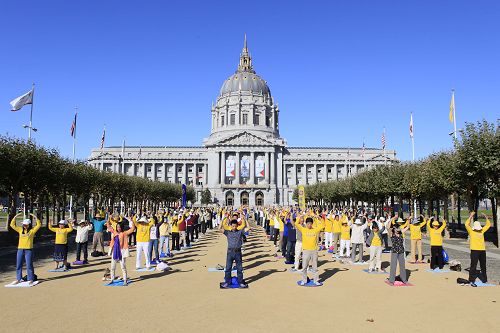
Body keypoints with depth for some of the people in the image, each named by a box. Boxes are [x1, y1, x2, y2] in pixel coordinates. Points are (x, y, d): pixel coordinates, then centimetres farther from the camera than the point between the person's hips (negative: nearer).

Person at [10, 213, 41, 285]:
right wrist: (16, 216, 1)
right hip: (20, 250, 4)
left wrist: (35, 217, -12)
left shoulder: (32, 230, 0)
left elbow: (39, 225, -9)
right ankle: (18, 279, 22)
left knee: (29, 265, -2)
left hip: (28, 250, -4)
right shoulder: (20, 230, 10)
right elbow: (12, 224, 9)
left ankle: (30, 280, 4)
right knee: (18, 265, 10)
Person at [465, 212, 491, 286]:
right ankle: (472, 280, -5)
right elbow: (466, 224, -18)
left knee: (483, 265, 18)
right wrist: (471, 216, -18)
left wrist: (486, 217, 8)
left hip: (482, 250, 6)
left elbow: (488, 224, 19)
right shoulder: (471, 231, -2)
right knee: (473, 265, -6)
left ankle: (484, 279, 33)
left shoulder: (482, 231, 12)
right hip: (474, 250, -5)